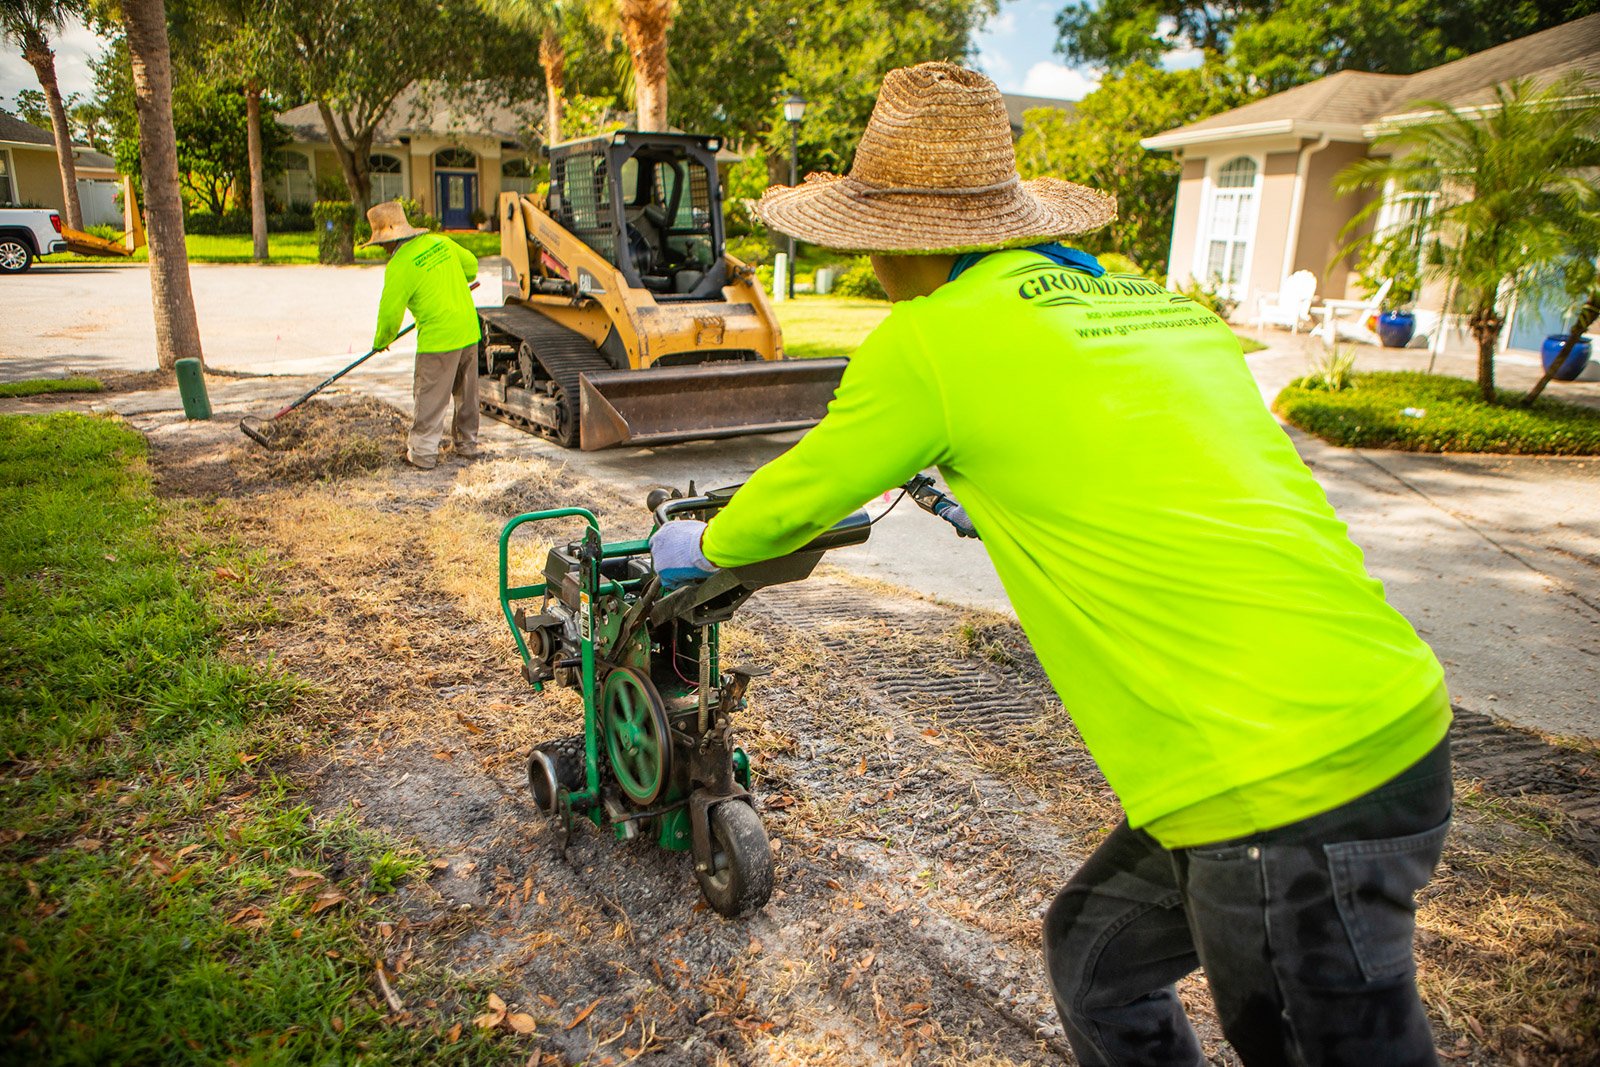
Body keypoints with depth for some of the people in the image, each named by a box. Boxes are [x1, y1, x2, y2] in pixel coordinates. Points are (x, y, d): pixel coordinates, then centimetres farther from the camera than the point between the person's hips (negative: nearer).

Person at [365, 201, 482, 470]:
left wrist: (381, 342, 10)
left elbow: (390, 314, -8)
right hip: (469, 330, 7)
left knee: (430, 396, 3)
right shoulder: (440, 241, 5)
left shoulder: (399, 266, -13)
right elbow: (471, 264, 21)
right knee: (466, 393, 17)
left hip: (438, 339, -7)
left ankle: (423, 453, 9)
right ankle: (467, 444, 29)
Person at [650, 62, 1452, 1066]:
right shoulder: (1170, 307, 13)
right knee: (1093, 954, 23)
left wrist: (700, 546, 27)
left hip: (1286, 793, -8)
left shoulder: (931, 338, -9)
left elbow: (798, 499, 6)